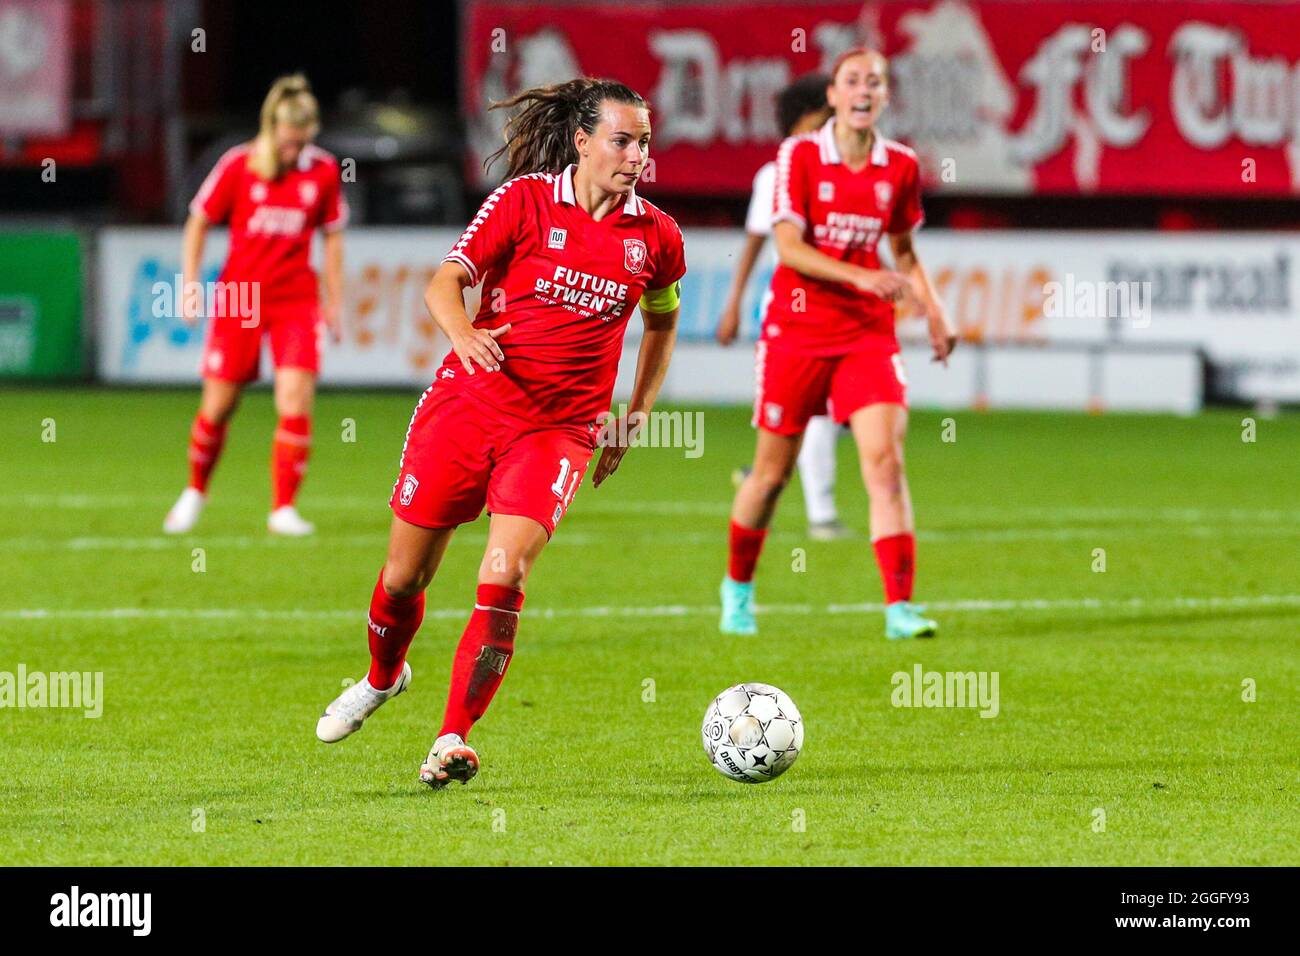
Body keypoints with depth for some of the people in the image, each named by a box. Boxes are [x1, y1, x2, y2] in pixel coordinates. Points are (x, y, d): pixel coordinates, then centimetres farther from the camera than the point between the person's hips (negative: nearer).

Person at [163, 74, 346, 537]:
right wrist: (190, 286, -1)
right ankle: (196, 491, 30)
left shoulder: (323, 171, -1)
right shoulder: (238, 165, -7)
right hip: (237, 300, -1)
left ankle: (283, 508, -6)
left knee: (296, 399, -14)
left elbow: (332, 237, 10)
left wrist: (334, 303, 11)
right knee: (218, 407, 3)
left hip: (297, 301, 1)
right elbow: (199, 222, 4)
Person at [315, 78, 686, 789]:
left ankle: (454, 736, -12)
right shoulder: (524, 199, -5)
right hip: (469, 403, 0)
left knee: (504, 575, -20)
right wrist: (463, 333, -31)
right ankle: (383, 677, 40)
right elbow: (444, 283, -9)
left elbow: (662, 321, 22)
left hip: (559, 428, 0)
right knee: (405, 573, 8)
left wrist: (634, 420, 15)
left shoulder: (656, 237, 3)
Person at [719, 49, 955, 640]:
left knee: (886, 462, -14)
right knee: (773, 473, 7)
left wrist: (933, 312, 3)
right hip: (796, 330, -2)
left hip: (868, 334, 2)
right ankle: (738, 586, 31)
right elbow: (788, 246, -15)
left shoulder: (901, 168, 3)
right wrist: (860, 277, -27)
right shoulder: (799, 156, -7)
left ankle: (900, 607, -16)